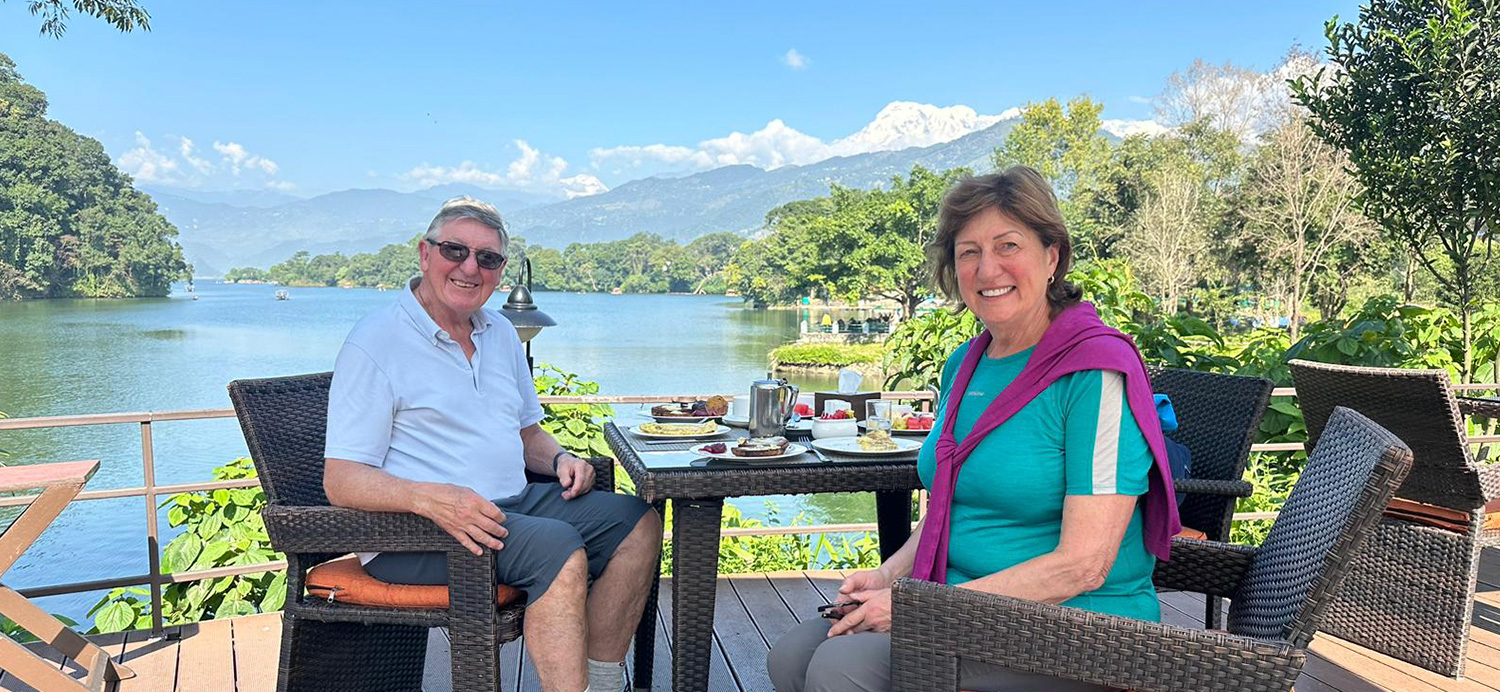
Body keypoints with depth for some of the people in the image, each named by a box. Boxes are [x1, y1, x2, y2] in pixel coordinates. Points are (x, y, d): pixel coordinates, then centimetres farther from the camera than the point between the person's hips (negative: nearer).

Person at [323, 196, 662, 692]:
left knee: (638, 524, -6)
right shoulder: (375, 343, -8)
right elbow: (341, 482, -13)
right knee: (561, 550, -30)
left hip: (513, 503, 8)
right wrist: (429, 498, -31)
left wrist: (560, 459, 1)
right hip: (411, 535, -8)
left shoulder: (500, 334, 15)